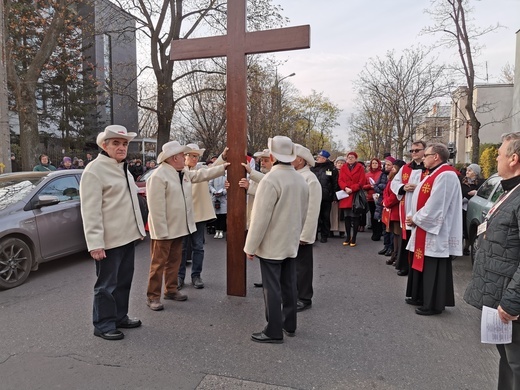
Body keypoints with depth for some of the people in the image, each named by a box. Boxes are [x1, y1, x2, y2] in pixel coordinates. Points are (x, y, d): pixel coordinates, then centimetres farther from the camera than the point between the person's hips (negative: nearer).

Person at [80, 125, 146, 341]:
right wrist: (95, 242, -23)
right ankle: (103, 325, 18)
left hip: (127, 236, 9)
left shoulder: (123, 169, 14)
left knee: (123, 280, 17)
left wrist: (138, 228, 19)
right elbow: (91, 210, -19)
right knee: (107, 284, 3)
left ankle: (120, 316, 31)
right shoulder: (94, 170, -13)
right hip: (109, 239, -8)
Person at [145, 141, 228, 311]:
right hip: (164, 229, -8)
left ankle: (171, 290, 32)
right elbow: (156, 207, -23)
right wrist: (161, 231, -23)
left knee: (174, 260, 18)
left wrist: (223, 167, 18)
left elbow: (201, 174, 20)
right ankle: (153, 296, 15)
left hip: (178, 227, 9)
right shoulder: (158, 176, -20)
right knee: (159, 263, 2)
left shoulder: (183, 172, 7)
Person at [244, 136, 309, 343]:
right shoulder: (301, 180, 5)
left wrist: (251, 246, -13)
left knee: (272, 288, 1)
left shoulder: (271, 180, -19)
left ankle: (274, 331, 11)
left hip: (271, 244, -8)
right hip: (291, 243, 8)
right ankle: (289, 325, 28)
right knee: (289, 285, 16)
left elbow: (260, 217, -20)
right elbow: (303, 214, 11)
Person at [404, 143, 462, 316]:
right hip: (424, 227, 10)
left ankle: (433, 304, 11)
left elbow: (435, 206, -23)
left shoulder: (446, 175, -18)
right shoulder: (433, 174, 14)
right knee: (422, 264, 17)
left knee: (433, 268, -1)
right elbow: (421, 200, 15)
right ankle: (421, 297, 29)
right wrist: (413, 217, 1)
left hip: (435, 231, -10)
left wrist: (415, 219, -12)